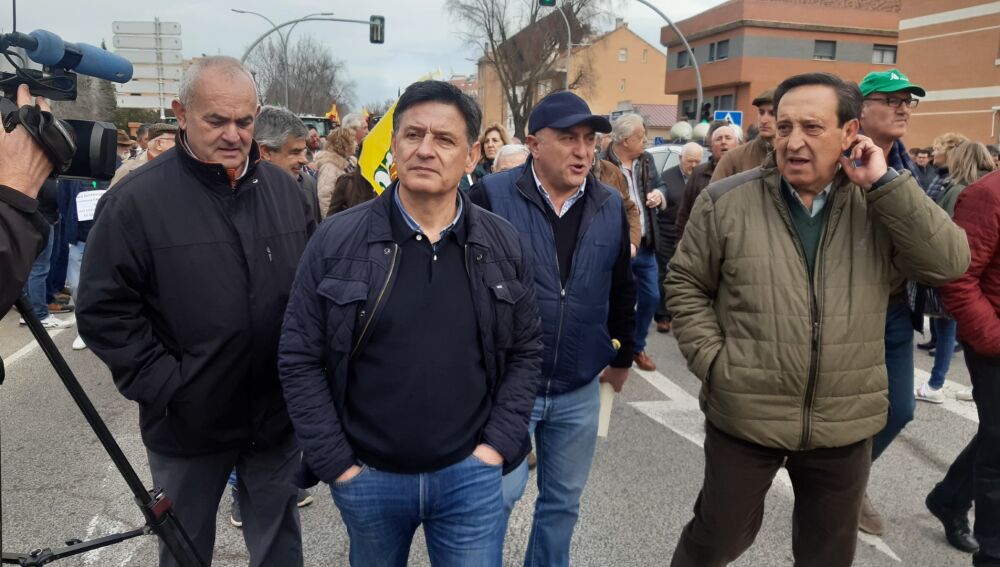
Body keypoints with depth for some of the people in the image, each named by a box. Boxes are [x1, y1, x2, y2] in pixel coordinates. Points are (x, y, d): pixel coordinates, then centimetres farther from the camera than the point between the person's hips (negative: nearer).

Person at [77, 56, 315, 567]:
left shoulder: (283, 187, 0)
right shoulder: (136, 200, -13)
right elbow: (103, 310, -11)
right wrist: (163, 385, -15)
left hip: (278, 414, 3)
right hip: (188, 422, -2)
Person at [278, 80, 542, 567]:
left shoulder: (502, 245, -3)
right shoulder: (336, 242, -9)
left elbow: (526, 351, 4)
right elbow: (299, 359, -6)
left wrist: (498, 443, -3)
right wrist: (335, 463, -7)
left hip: (470, 473, 1)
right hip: (366, 478, 0)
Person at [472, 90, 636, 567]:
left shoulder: (610, 206, 3)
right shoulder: (493, 196, -11)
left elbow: (622, 290, 13)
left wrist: (622, 355, 18)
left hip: (580, 390, 4)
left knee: (563, 501, 17)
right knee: (498, 494, 2)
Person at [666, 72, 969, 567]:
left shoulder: (881, 205, -1)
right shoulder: (725, 201, -7)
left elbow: (949, 263, -11)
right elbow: (686, 285, -1)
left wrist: (885, 182, -16)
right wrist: (712, 363, -10)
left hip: (844, 423, 3)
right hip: (744, 416, -2)